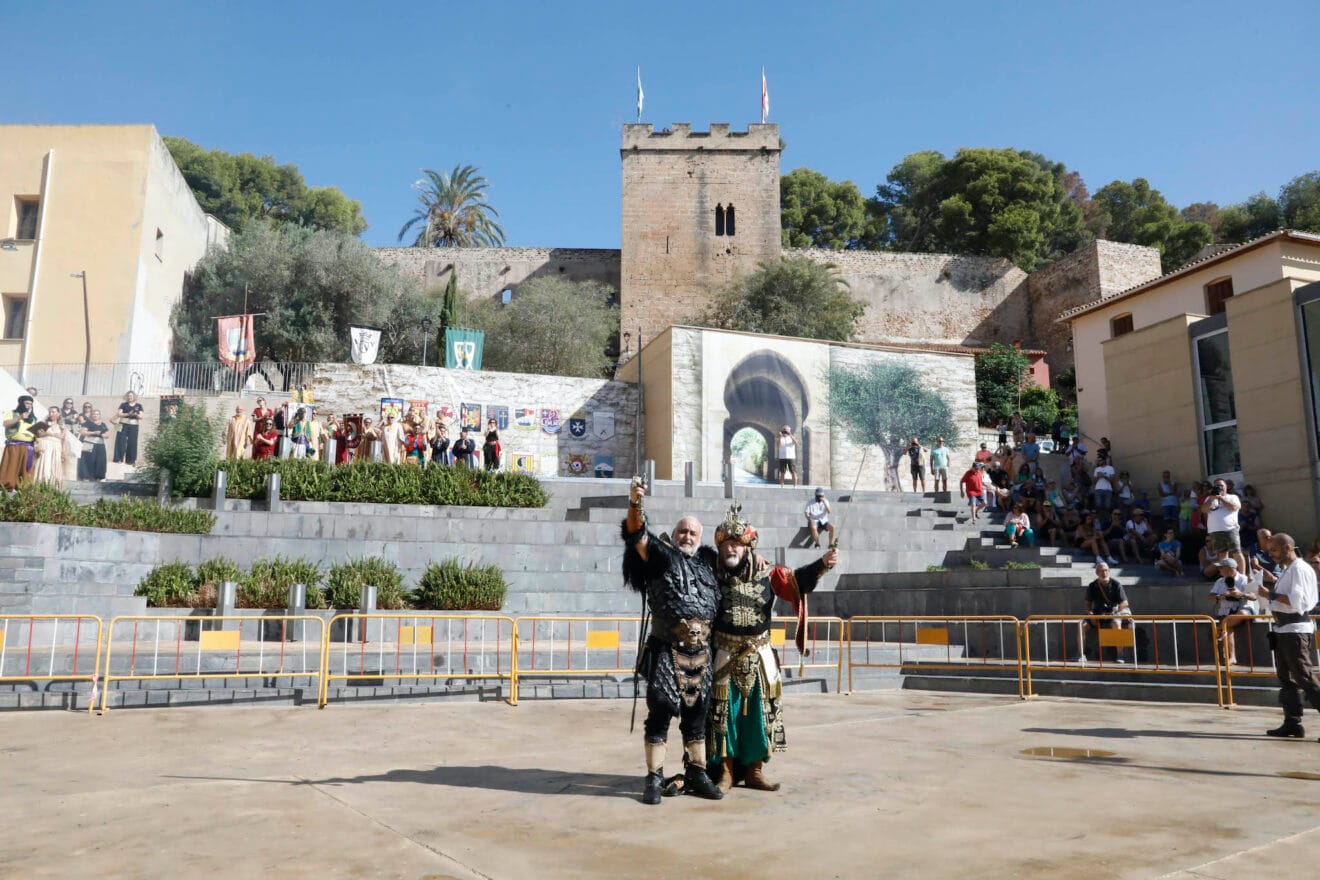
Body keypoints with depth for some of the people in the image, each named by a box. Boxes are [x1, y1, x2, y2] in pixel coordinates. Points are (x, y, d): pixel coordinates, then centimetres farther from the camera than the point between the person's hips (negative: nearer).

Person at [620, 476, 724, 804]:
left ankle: (696, 775, 24)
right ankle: (654, 779, 7)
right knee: (660, 713, -1)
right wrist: (635, 504, -36)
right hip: (667, 651, -5)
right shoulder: (661, 554, 0)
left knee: (696, 714, 13)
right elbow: (637, 535, -18)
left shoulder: (708, 561, 14)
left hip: (700, 653, 5)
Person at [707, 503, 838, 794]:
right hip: (724, 657, -2)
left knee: (759, 711, 8)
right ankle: (725, 771, 11)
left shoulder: (765, 573, 0)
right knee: (724, 712, 2)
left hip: (759, 656, 3)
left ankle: (754, 770, 20)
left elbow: (795, 580, -1)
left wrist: (822, 564, -16)